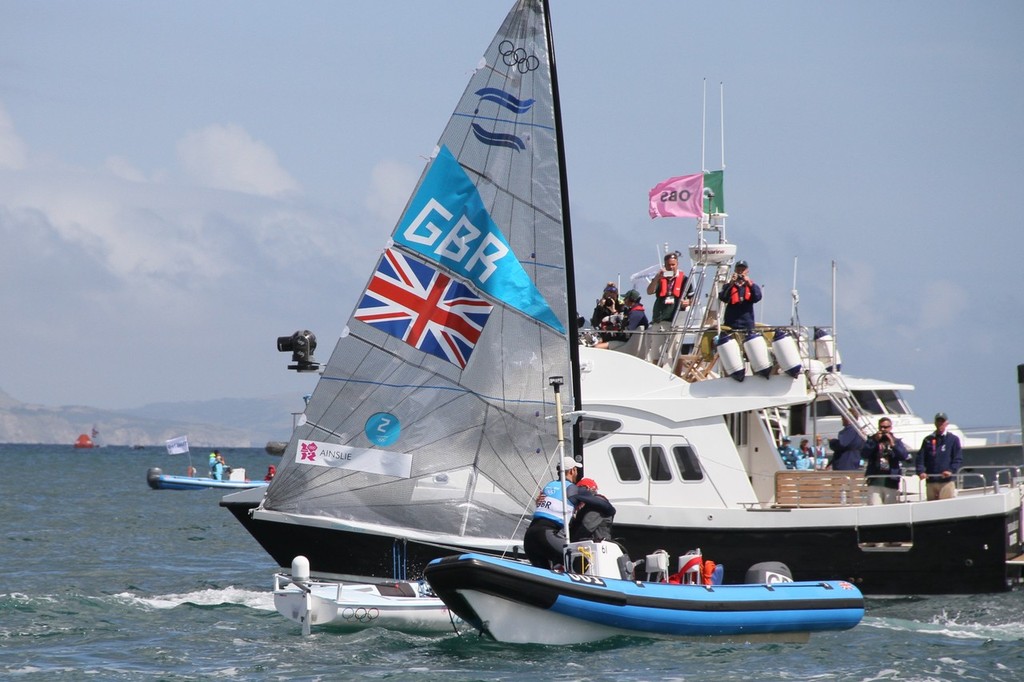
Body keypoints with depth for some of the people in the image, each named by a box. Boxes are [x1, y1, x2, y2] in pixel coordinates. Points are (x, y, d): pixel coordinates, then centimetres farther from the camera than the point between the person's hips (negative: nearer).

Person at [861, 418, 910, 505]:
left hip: (891, 482, 0)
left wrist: (893, 444, -11)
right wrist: (875, 441, -8)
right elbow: (864, 454, -4)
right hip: (875, 482, 0)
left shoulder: (896, 441, 12)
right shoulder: (872, 440, 12)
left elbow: (904, 456, -3)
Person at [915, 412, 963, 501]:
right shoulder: (928, 440, 14)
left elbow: (958, 459, 2)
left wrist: (951, 471, -14)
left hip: (947, 481, -3)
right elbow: (920, 458, 9)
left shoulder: (953, 439, 7)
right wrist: (921, 471, -9)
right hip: (931, 481, 3)